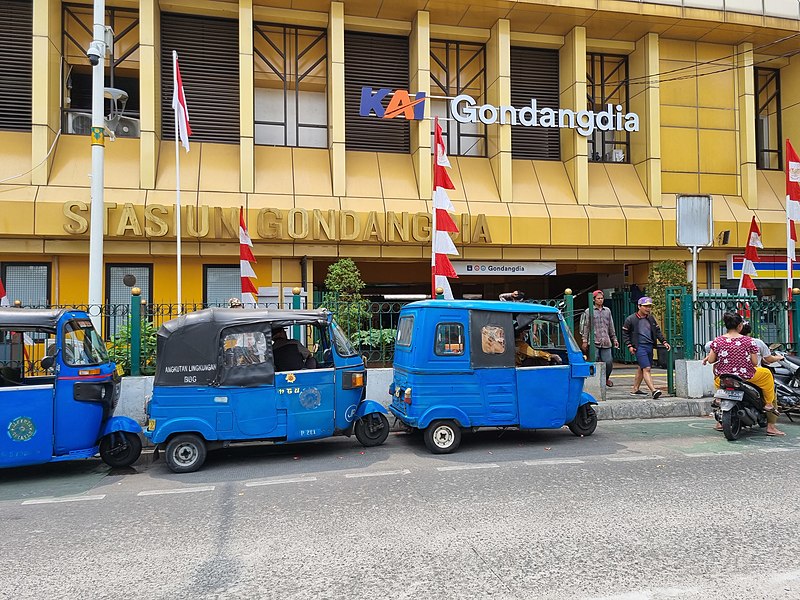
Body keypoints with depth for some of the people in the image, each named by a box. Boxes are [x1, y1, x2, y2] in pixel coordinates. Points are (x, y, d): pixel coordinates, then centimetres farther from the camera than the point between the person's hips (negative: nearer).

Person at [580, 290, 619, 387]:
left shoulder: (607, 311, 17)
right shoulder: (588, 311, 4)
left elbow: (611, 327, 22)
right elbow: (585, 327, 2)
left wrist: (614, 339, 18)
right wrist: (584, 341, -4)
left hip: (606, 342, 3)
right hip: (593, 342, -3)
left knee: (609, 362, -1)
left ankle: (606, 378, 24)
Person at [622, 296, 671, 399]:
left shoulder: (651, 318, 12)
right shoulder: (631, 319, -5)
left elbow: (657, 331, 19)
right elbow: (625, 333, 1)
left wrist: (664, 342, 8)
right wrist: (629, 345, -8)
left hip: (650, 346, 7)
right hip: (639, 347, -7)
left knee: (641, 368, 14)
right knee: (646, 368, -15)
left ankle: (635, 390, 26)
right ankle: (653, 391, -22)